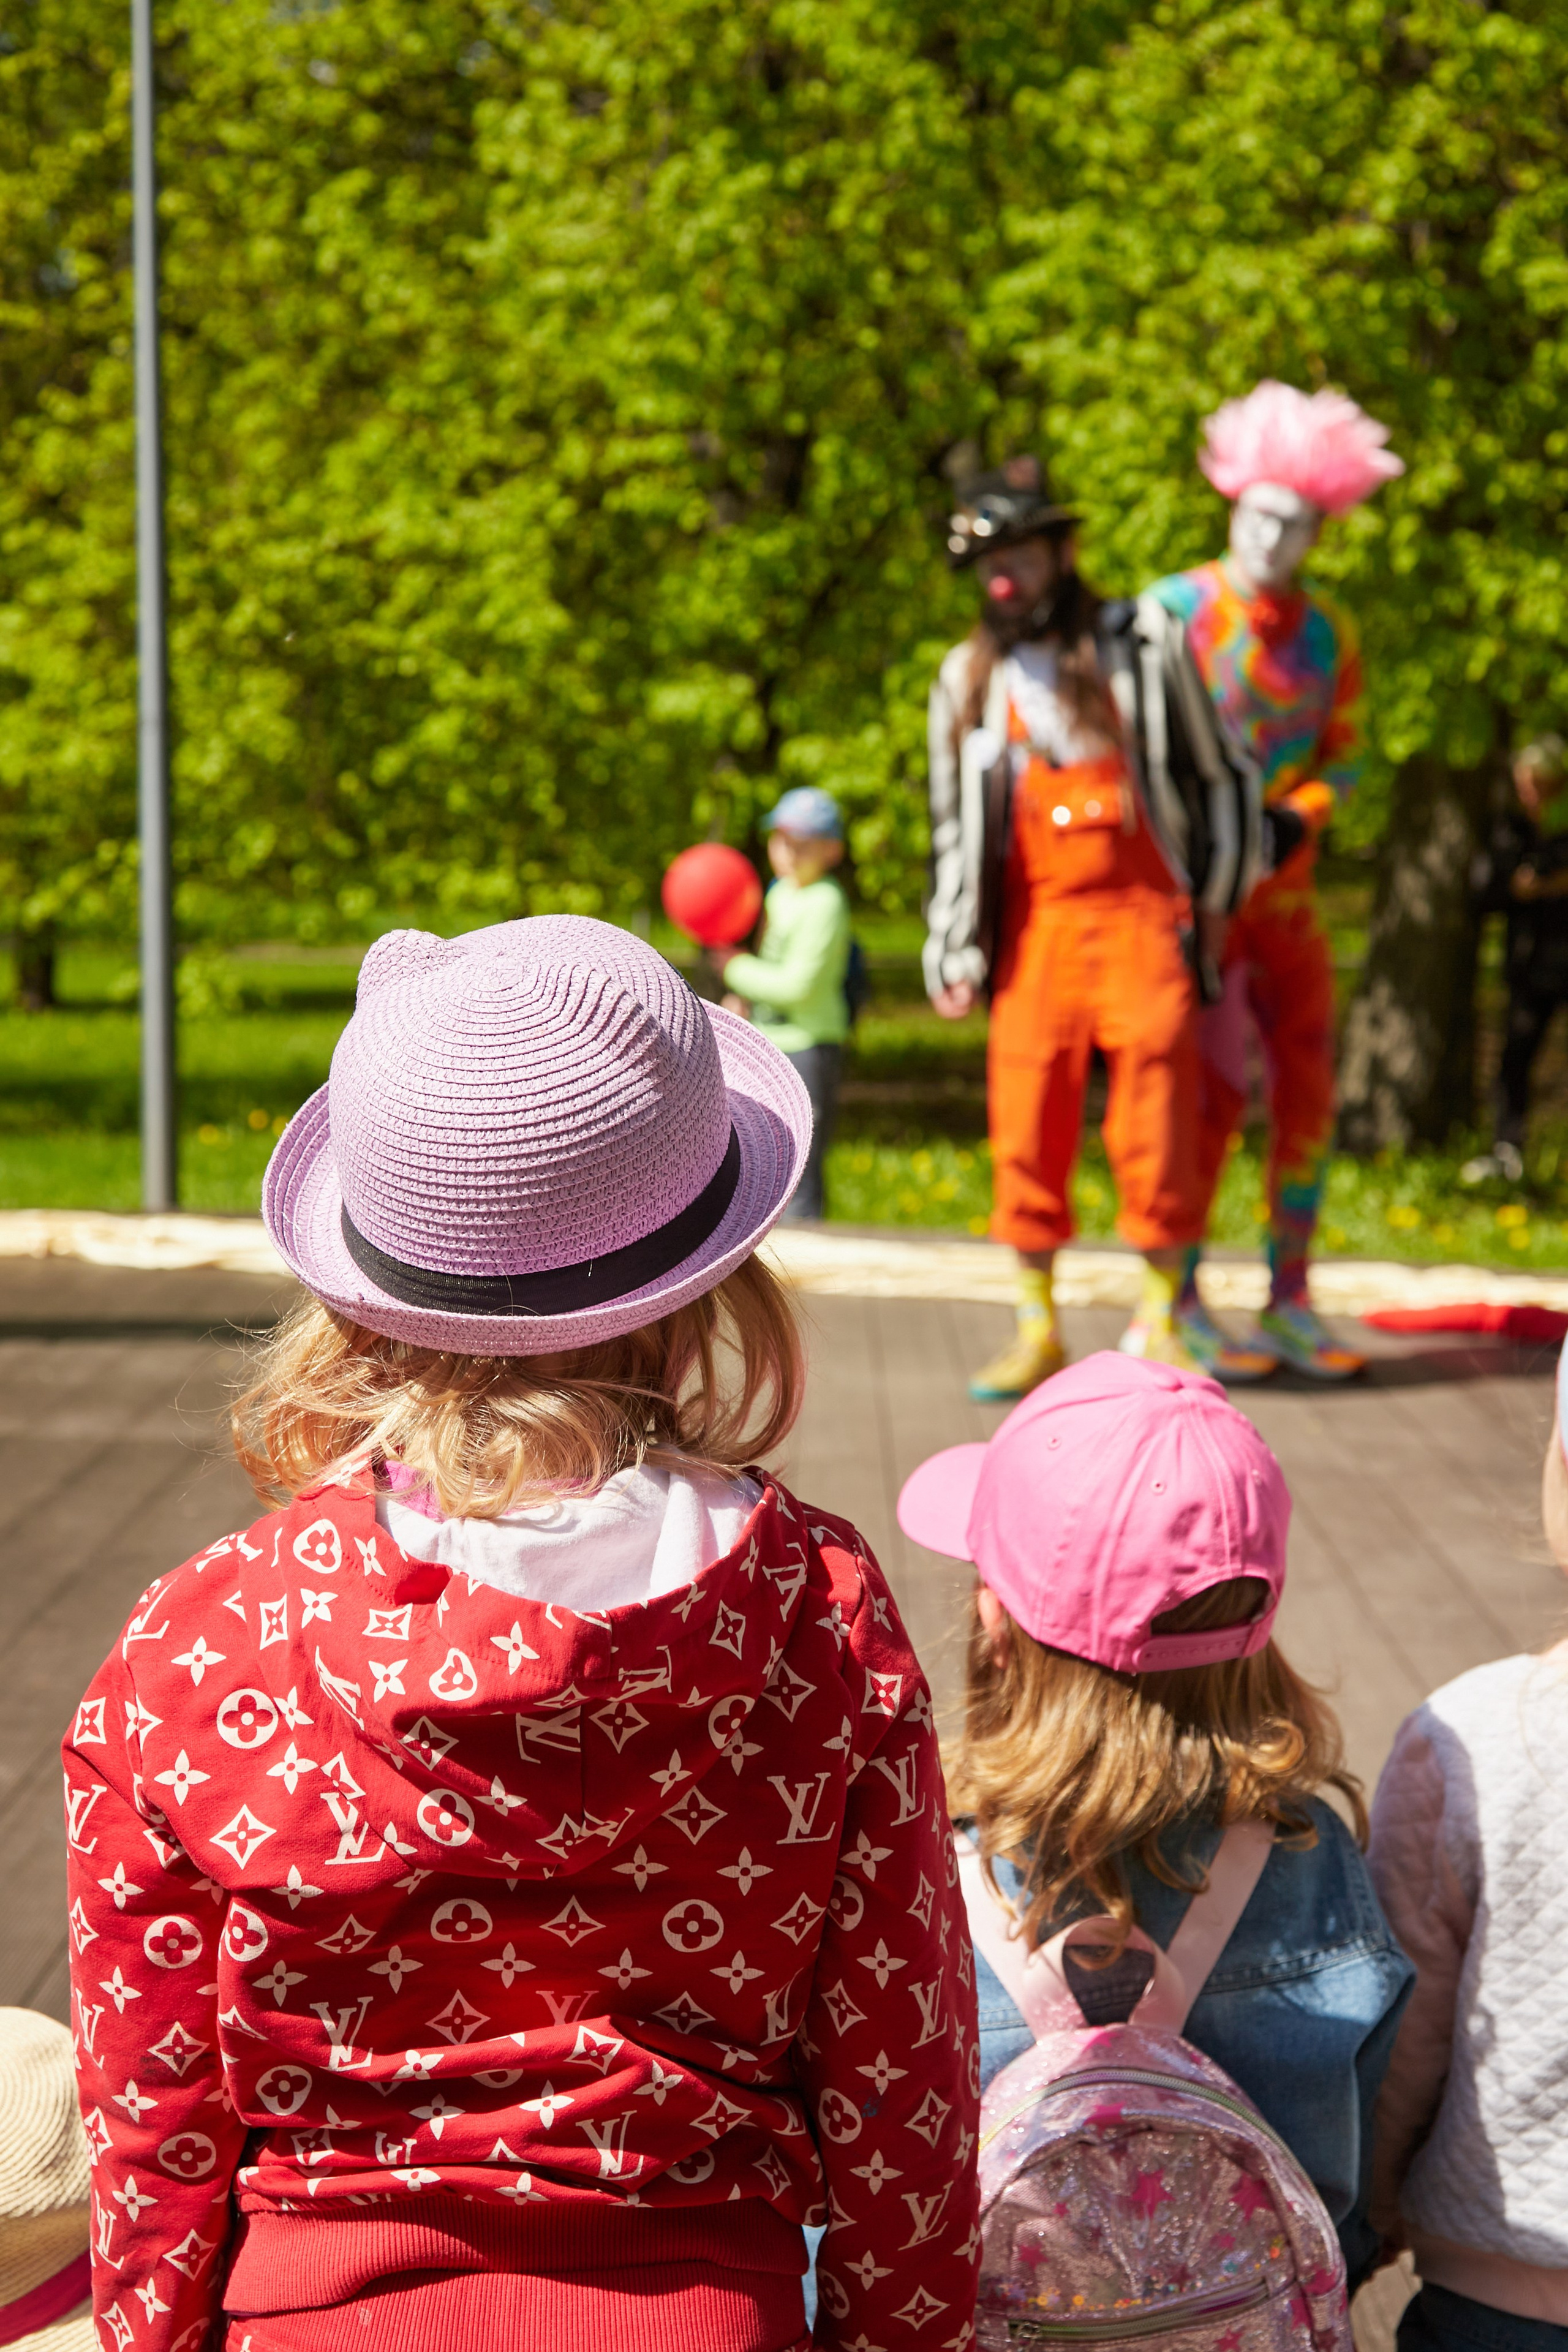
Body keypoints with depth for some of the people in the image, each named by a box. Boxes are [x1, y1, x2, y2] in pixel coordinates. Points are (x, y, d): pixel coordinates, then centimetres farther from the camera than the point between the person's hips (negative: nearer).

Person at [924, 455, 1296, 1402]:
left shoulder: (1146, 643, 6)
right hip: (1035, 930, 2)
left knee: (1158, 1126, -4)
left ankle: (1162, 1324, 7)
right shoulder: (970, 678, 13)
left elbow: (1218, 767, 14)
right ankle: (1037, 1331, 8)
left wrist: (1219, 892, 15)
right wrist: (954, 954, 11)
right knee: (1027, 1131, -2)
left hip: (1145, 916, -2)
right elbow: (955, 822, 16)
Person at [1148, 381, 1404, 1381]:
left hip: (1284, 892, 5)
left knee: (1310, 1089, 3)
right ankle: (1177, 1305, -1)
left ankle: (1290, 1302, 12)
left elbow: (1343, 762, 8)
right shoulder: (1172, 611, -7)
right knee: (1215, 1092, -10)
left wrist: (1288, 820, -11)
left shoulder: (1329, 634, 5)